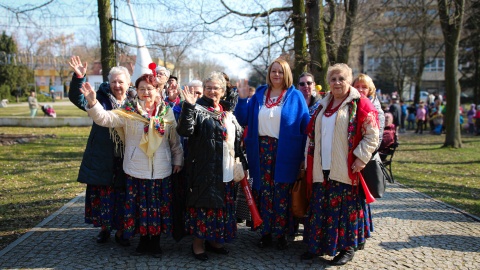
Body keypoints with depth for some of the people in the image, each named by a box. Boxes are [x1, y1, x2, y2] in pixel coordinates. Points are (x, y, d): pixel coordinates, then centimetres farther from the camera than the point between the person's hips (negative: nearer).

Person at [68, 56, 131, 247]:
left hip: (125, 160, 0)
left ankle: (120, 231, 24)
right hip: (102, 159, 0)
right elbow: (78, 99, -15)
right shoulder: (101, 99, 0)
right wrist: (79, 77, -27)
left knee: (122, 197, 8)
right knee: (102, 195, 8)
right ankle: (104, 228, 28)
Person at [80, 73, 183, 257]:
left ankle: (155, 242, 27)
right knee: (140, 207, 8)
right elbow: (104, 118, -15)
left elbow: (175, 141, 9)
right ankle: (144, 241, 27)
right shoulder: (128, 112, -3)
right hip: (136, 171, -1)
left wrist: (178, 160, 10)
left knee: (159, 207, 9)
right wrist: (92, 102, -31)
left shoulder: (167, 113, 2)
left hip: (161, 172, 1)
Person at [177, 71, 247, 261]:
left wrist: (240, 161, 16)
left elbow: (237, 138, 21)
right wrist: (188, 106, -30)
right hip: (204, 168, -6)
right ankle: (198, 243, 10)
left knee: (221, 204, 12)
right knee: (203, 203, -2)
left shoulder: (228, 113, 14)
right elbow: (184, 130, -21)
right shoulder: (198, 109, -5)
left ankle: (213, 239, 26)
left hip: (225, 169, 6)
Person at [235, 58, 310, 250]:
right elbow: (244, 120, 8)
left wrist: (304, 155, -7)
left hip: (285, 153, -2)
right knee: (264, 192, 5)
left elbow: (306, 126, -1)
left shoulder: (295, 96, 2)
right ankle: (266, 232, 17)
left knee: (282, 194, 2)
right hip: (262, 150, 3)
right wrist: (242, 98, -5)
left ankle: (281, 234, 15)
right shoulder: (259, 95, 11)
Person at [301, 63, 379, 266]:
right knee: (321, 207, 10)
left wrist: (360, 158, -16)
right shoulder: (323, 105, 15)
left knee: (346, 207, 2)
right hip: (322, 169, 6)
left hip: (346, 170, -6)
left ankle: (348, 247, 16)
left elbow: (372, 135, -9)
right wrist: (310, 161, 14)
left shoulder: (359, 104, -4)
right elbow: (312, 134, 20)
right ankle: (318, 245, 21)